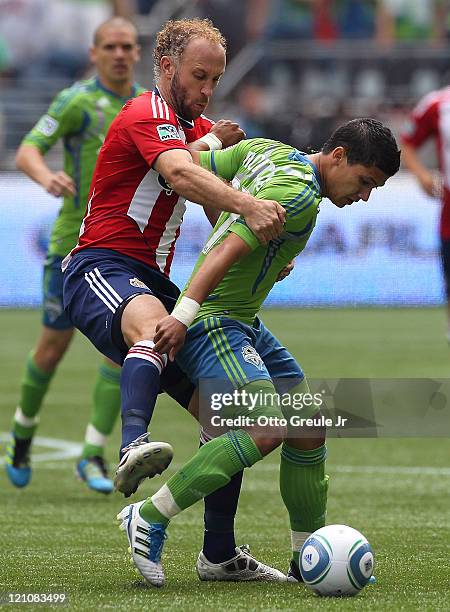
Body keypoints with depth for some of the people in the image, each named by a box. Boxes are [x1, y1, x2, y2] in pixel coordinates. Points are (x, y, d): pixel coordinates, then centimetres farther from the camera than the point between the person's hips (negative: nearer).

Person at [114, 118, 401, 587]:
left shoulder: (266, 150, 9)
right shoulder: (298, 194, -19)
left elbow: (192, 165, 12)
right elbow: (228, 249, -26)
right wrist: (183, 315, -31)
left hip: (244, 323, 11)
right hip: (213, 322, -11)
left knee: (310, 425, 9)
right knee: (267, 430, -24)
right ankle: (149, 519, -15)